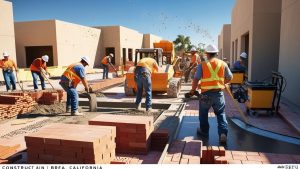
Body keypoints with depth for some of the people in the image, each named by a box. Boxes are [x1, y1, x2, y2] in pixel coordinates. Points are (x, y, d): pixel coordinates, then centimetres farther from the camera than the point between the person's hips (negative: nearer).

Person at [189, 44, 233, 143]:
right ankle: (223, 133, 1)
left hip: (206, 93, -2)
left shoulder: (202, 65, -5)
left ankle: (204, 131, 33)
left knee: (203, 113, 19)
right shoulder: (223, 64, 4)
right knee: (221, 113, 14)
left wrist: (193, 89, 8)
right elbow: (229, 78, 10)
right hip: (219, 93, 2)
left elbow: (196, 79, -8)